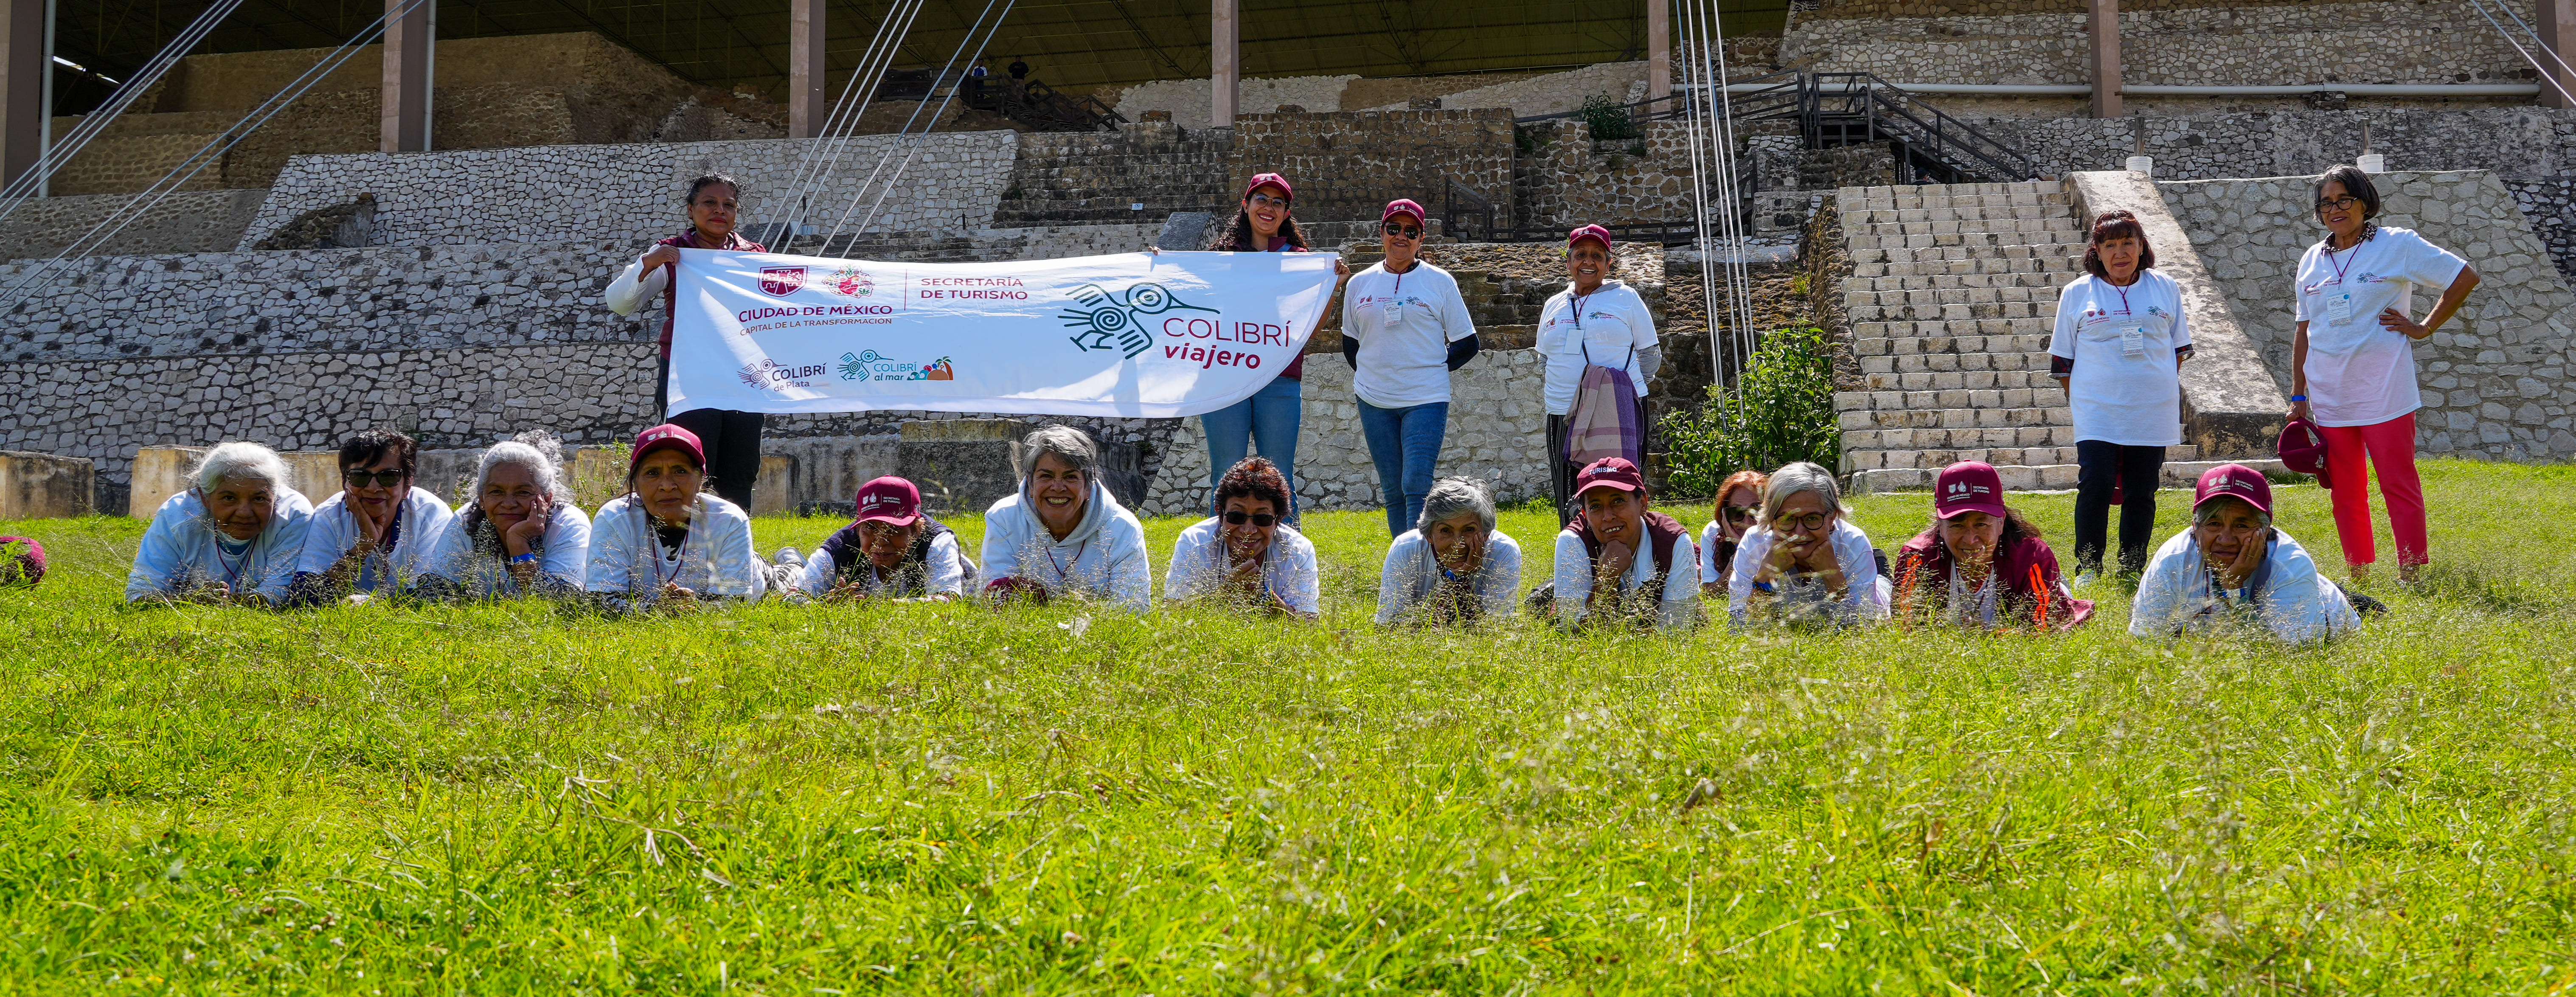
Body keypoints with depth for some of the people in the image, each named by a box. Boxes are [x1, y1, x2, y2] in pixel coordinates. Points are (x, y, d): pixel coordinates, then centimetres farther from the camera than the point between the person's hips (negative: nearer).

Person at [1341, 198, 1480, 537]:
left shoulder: (1440, 282, 1)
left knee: (1417, 487, -13)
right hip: (1374, 402, 3)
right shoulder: (1360, 283, 9)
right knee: (1392, 491, 7)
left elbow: (1467, 344, 5)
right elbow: (1350, 343, 20)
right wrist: (1369, 375, 8)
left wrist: (1431, 369, 0)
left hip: (1426, 400, -3)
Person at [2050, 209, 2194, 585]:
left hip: (2152, 412, 2)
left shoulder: (2166, 289, 9)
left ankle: (2133, 569, 13)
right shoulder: (2077, 294, 5)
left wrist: (2160, 385, 7)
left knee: (2141, 492, 4)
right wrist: (2079, 398, 1)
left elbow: (2179, 348, 17)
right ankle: (2088, 568, -3)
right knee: (2096, 484, -13)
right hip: (2097, 413, -2)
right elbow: (2062, 360, 8)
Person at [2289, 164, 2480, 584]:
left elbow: (2465, 277, 0)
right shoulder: (2312, 260, 11)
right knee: (2345, 493, 7)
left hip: (2384, 392, -4)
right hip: (2329, 398, 5)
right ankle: (2359, 577, 15)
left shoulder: (2398, 245, -1)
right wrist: (2298, 396, 12)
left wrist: (2425, 328, -3)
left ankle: (2413, 576, -3)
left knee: (2399, 486, -6)